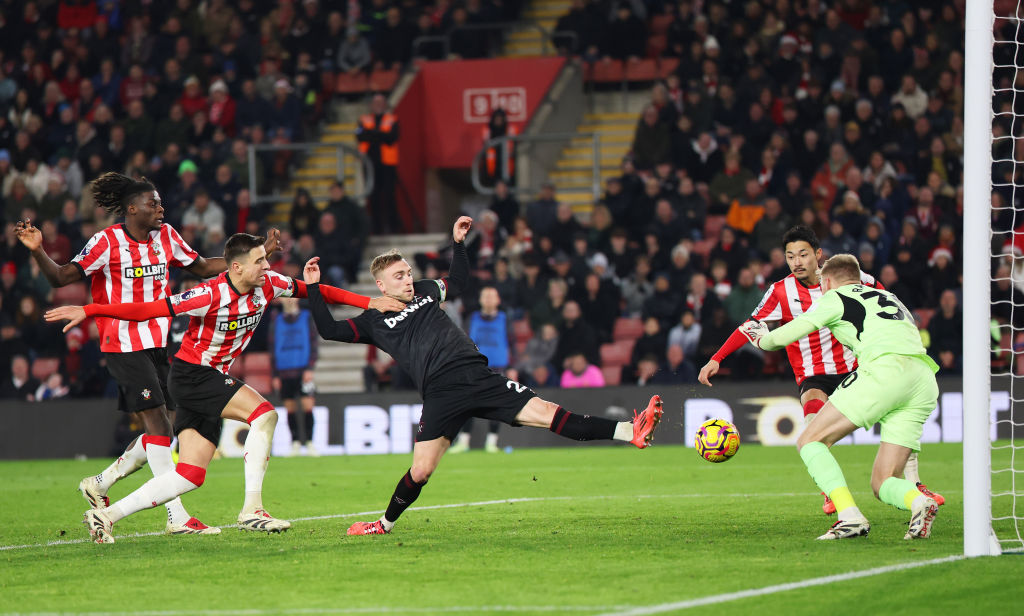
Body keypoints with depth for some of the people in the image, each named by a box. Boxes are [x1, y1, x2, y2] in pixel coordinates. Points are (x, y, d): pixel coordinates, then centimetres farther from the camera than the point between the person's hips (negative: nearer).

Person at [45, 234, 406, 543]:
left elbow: (315, 291, 9)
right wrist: (88, 311, -28)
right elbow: (148, 310, -23)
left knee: (191, 476, 1)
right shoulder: (211, 296, -23)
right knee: (264, 413, -25)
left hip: (215, 379, 8)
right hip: (190, 375, -8)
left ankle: (105, 516, 5)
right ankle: (252, 510, -22)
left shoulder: (267, 285, -3)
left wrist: (369, 303, 3)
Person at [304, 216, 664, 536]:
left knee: (543, 412, -9)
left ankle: (631, 433, -20)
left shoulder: (425, 291, 21)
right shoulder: (374, 322, 10)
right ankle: (386, 523, 15)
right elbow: (329, 330, 5)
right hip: (441, 394, -3)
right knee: (420, 472, -11)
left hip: (477, 376, 3)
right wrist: (313, 288, 2)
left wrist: (458, 243, 29)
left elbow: (459, 283, 38)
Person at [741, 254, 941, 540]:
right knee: (883, 484, 10)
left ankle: (850, 516, -18)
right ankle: (919, 502, -24)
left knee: (810, 441, 2)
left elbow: (788, 334, 11)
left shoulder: (835, 298, 14)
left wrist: (763, 339, 34)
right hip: (925, 385, 7)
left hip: (884, 371, -7)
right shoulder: (889, 298, 34)